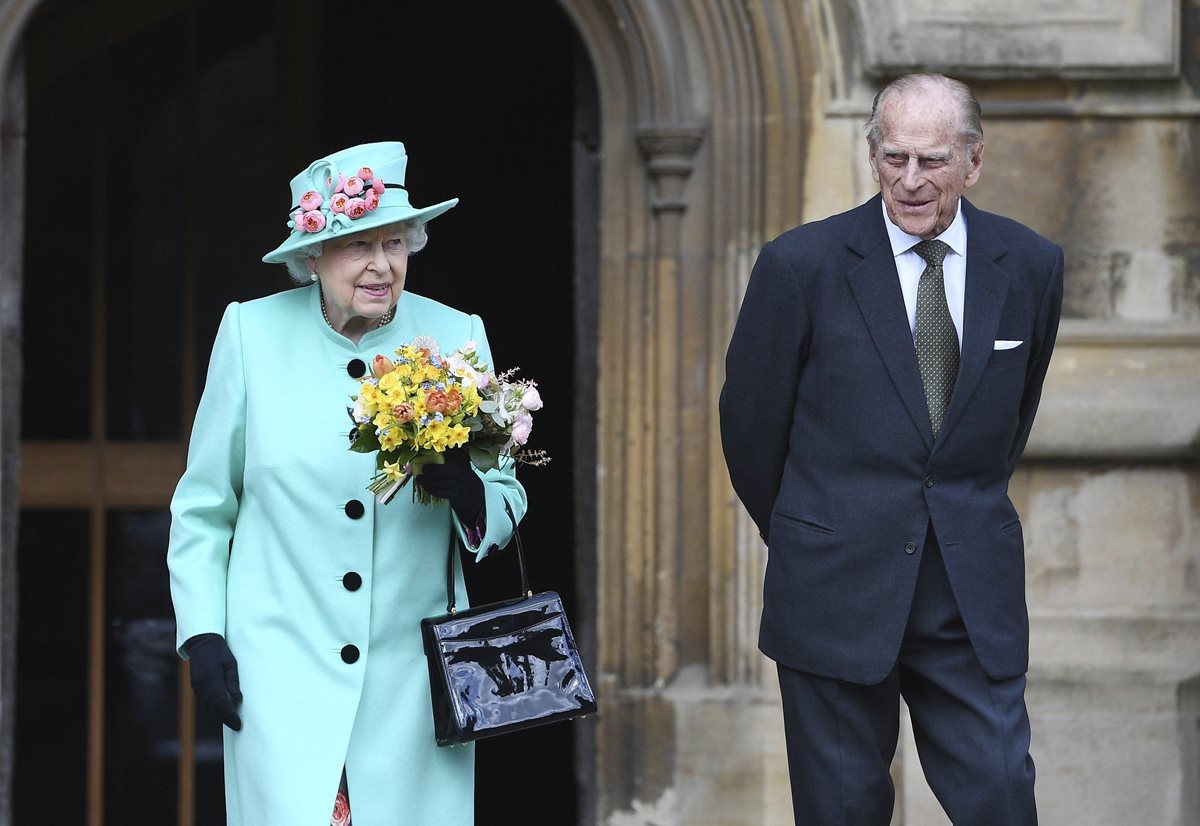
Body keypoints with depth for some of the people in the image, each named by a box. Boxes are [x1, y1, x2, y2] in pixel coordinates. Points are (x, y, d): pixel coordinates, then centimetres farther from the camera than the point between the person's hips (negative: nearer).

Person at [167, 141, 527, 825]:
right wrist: (203, 635, 2)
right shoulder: (254, 334, 0)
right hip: (284, 674, -2)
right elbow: (203, 506, 9)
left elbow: (509, 506, 8)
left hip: (413, 682, 2)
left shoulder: (457, 338, 3)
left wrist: (470, 494, -14)